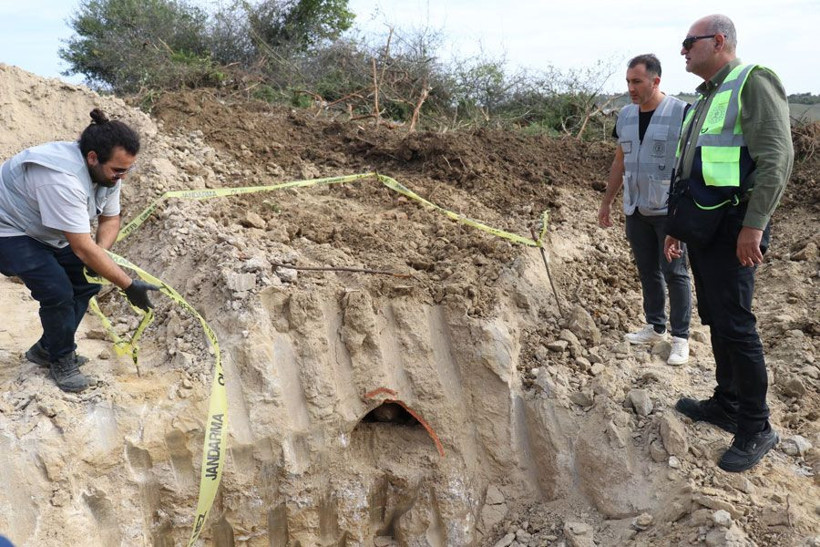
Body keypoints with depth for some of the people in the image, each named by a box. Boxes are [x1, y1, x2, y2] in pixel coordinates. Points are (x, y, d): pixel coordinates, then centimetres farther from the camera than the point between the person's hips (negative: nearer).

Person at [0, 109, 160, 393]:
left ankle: (46, 349, 20)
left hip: (51, 233, 8)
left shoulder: (107, 171, -14)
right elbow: (83, 248, -38)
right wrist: (128, 285, -33)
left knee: (87, 283, 2)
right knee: (58, 293, -18)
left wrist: (100, 253, -20)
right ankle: (61, 360, 6)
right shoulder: (62, 178, -40)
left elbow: (110, 219, 1)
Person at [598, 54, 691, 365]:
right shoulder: (626, 115, 7)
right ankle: (655, 327, 26)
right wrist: (607, 202, 15)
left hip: (670, 210, -5)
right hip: (636, 209, 6)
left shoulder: (681, 113, -10)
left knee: (674, 273, -1)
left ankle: (681, 337, 9)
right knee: (647, 271, 13)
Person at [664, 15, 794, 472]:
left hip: (732, 228, -9)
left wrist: (754, 225, -23)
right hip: (702, 225, 9)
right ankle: (726, 404, 26)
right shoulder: (705, 99, 20)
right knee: (715, 318, 13)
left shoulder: (753, 83, -7)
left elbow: (777, 158, -17)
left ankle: (757, 429, 3)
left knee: (734, 323, -8)